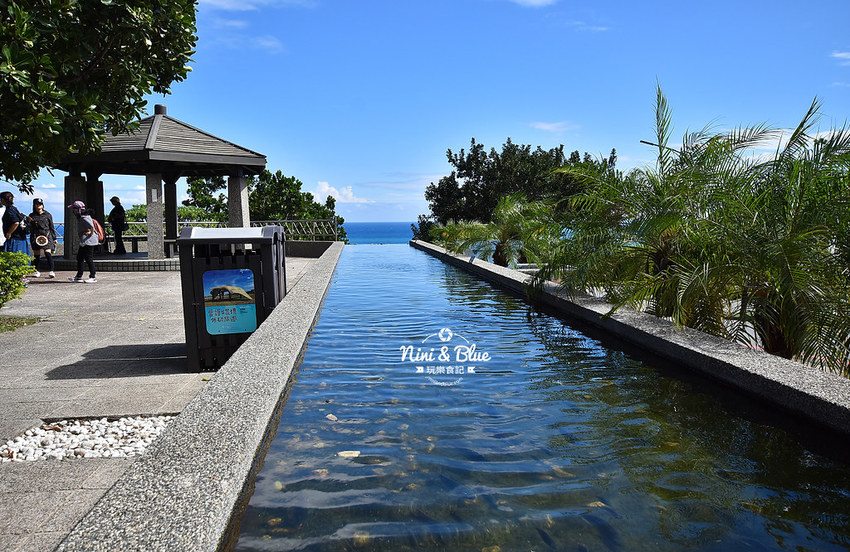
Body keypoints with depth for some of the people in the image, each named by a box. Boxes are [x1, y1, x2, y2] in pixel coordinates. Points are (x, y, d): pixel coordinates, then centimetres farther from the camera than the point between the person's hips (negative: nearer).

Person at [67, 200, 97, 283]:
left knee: (89, 259, -6)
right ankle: (79, 276, 23)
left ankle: (93, 277, 0)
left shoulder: (84, 218, -18)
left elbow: (92, 226, -30)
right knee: (79, 258, 15)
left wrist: (91, 234, -18)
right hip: (84, 242, 11)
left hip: (89, 241, -11)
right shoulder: (80, 218, 14)